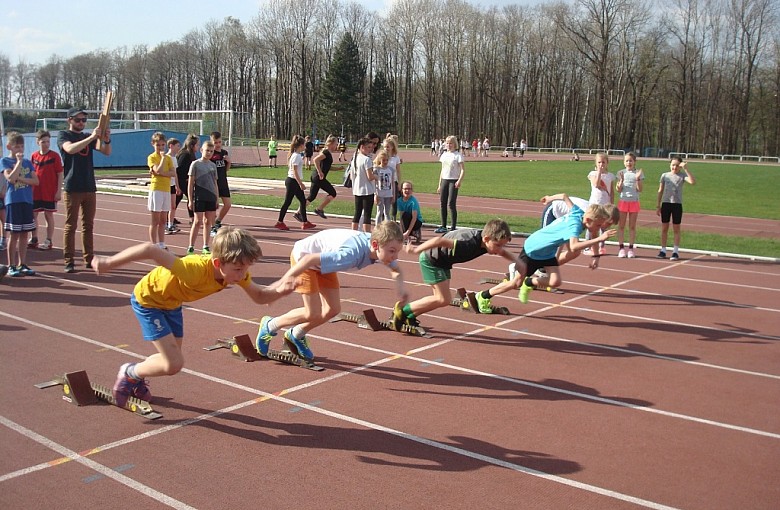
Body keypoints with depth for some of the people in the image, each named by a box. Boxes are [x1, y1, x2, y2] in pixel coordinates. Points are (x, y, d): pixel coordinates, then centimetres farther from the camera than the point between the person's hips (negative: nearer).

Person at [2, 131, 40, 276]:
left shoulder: (28, 162, 11)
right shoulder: (5, 161, -1)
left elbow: (36, 181, 4)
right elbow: (11, 178, -16)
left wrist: (21, 179, -10)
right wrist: (19, 161, -13)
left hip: (27, 201, 4)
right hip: (13, 201, -4)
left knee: (24, 234, 8)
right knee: (13, 235, -2)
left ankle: (22, 264, 15)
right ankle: (11, 266, 5)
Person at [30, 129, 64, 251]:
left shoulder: (54, 156, -7)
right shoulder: (34, 156, 5)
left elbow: (60, 175, -6)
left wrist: (59, 191, -11)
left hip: (50, 192, -4)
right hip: (35, 192, 4)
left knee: (48, 215, 3)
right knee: (33, 215, 9)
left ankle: (48, 241, 12)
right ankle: (34, 239, 22)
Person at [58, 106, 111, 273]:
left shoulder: (88, 137, 15)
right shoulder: (64, 135, 1)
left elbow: (107, 152, 2)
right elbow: (70, 149, -21)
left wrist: (106, 139, -19)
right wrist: (91, 137, -29)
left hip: (90, 188, 5)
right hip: (72, 189, -5)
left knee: (88, 225, 7)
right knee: (70, 225, -3)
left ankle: (89, 259, 12)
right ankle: (69, 262, 0)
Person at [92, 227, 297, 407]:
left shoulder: (237, 271, -22)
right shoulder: (196, 270, -44)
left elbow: (259, 296, -10)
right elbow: (150, 250, -48)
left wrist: (279, 290, -31)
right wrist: (108, 263, -40)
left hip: (171, 302, 7)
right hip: (147, 300, -7)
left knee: (172, 357, 18)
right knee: (173, 364, -13)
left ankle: (137, 378, 45)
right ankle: (128, 373, 15)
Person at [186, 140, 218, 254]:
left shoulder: (213, 165, 11)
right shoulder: (195, 164, -2)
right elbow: (190, 183, -3)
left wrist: (216, 199, 10)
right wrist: (190, 200, -7)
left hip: (211, 198, 4)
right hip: (199, 197, -4)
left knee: (208, 222, 7)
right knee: (198, 222, -5)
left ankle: (206, 247, 15)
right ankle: (191, 247, 2)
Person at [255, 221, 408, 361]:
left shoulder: (383, 249, -20)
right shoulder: (351, 254, -43)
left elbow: (396, 270, 1)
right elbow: (309, 259, -39)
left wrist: (400, 286, -20)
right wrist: (284, 282, -32)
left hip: (322, 258, 8)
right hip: (303, 256, -8)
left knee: (333, 309, 8)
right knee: (313, 314, -10)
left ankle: (296, 336, 32)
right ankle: (269, 326, 15)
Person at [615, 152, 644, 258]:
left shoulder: (639, 173, 2)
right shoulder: (621, 173, 3)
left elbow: (640, 190, -4)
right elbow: (618, 190, -2)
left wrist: (638, 179, -18)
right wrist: (621, 180, -18)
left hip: (634, 201, 0)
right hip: (623, 201, 0)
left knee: (632, 226, 4)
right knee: (621, 226, 1)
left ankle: (631, 248, 9)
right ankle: (621, 248, 5)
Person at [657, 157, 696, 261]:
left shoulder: (682, 176, -1)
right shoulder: (664, 175, 6)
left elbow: (693, 182, -20)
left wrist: (686, 168, -22)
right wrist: (658, 206, 9)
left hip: (677, 204, -2)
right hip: (665, 203, 2)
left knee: (676, 229, 4)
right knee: (664, 228, 7)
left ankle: (675, 251, 9)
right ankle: (663, 250, 15)